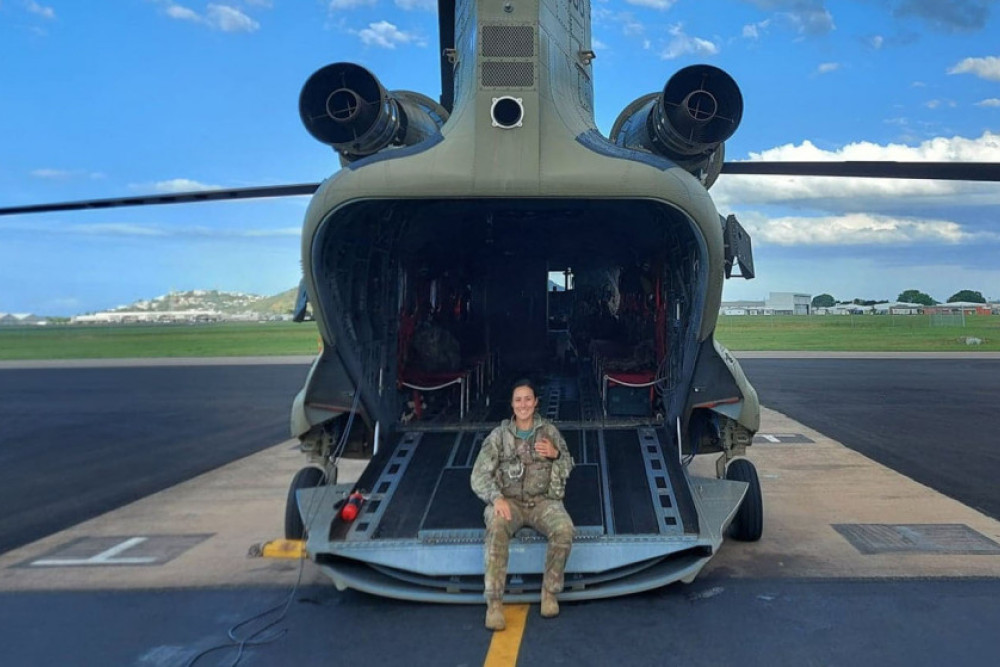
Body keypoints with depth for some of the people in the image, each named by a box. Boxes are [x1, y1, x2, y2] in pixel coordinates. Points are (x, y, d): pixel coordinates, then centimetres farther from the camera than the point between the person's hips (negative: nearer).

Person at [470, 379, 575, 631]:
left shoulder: (549, 430, 8)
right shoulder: (499, 435, 3)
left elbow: (567, 469, 16)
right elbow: (479, 475, -3)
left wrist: (556, 454, -8)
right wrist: (496, 497, -23)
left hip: (543, 500, 1)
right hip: (508, 500, -1)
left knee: (564, 530, -31)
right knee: (496, 531, -35)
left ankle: (550, 591, -12)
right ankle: (494, 603, -32)